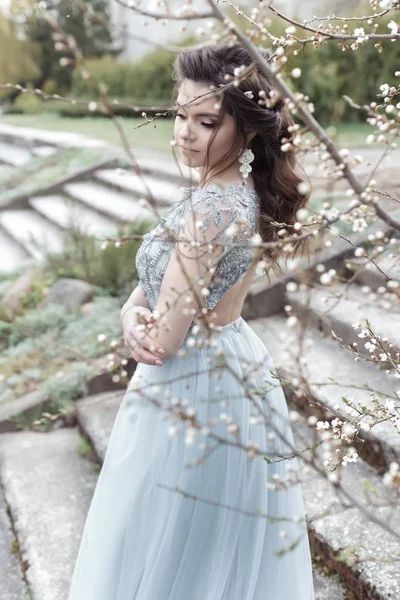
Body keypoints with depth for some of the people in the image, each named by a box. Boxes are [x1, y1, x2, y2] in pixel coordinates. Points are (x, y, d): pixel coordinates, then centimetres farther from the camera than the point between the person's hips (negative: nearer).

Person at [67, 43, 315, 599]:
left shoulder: (211, 208, -26)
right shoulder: (243, 192, 3)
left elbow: (163, 343, -23)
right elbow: (153, 281, 7)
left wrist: (140, 325, -2)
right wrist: (134, 314, -12)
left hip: (194, 392, -9)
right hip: (233, 374, 9)